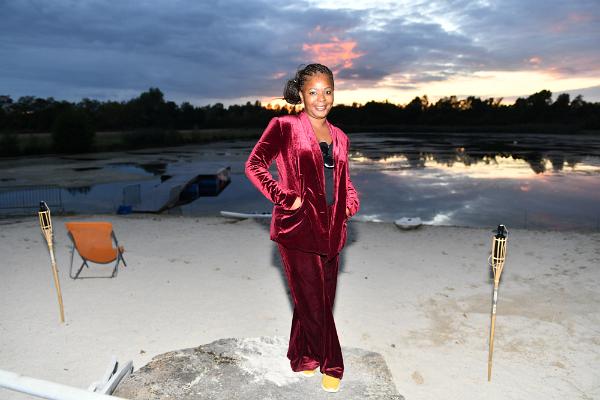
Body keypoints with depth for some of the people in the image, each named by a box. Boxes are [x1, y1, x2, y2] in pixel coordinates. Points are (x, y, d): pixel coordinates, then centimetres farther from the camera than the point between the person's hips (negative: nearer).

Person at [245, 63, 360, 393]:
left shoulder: (339, 137, 15)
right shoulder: (285, 127, -2)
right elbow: (254, 165, -8)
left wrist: (350, 203, 5)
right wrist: (285, 198, -14)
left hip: (331, 230, 6)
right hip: (298, 228, -6)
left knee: (320, 300, 14)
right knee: (314, 302, 2)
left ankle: (303, 358, 35)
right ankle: (331, 366, 25)